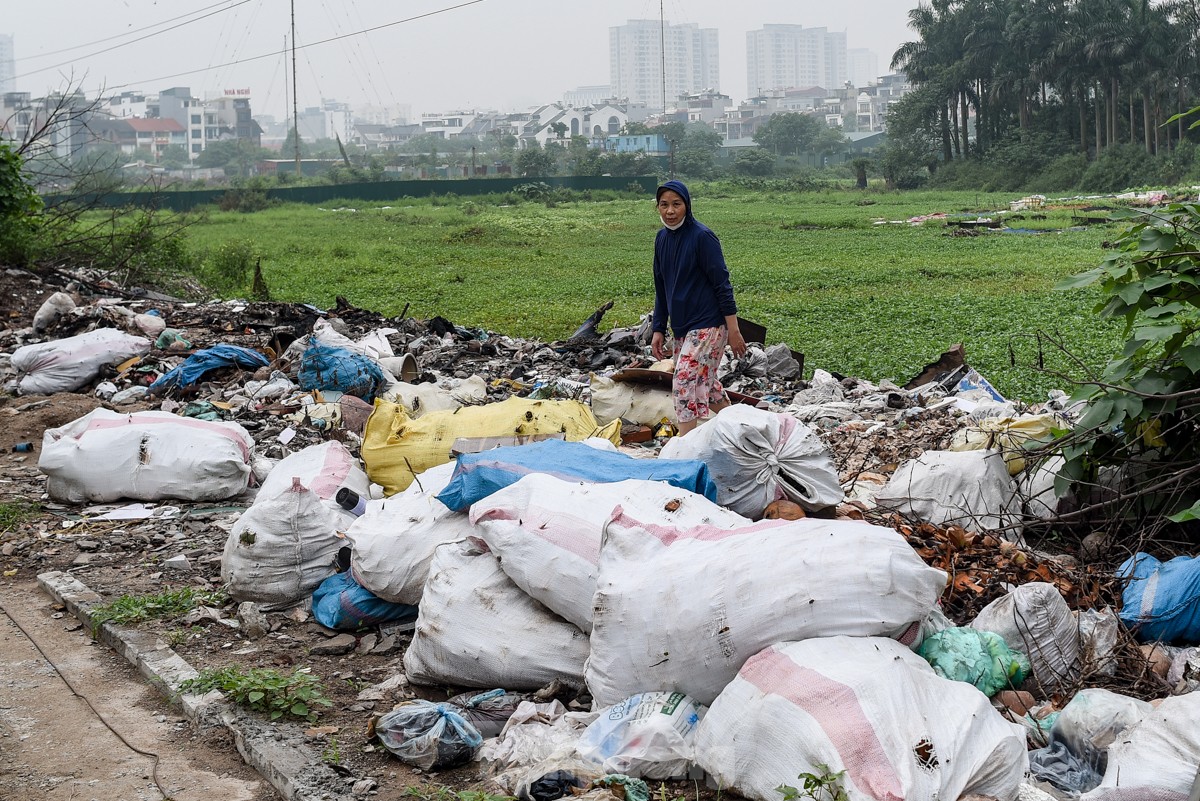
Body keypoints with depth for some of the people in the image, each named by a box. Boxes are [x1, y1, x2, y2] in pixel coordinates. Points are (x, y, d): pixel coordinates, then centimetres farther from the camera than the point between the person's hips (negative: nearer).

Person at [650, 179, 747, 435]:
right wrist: (658, 329, 14)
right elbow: (661, 289, 16)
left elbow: (722, 284, -13)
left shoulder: (702, 236, -13)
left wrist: (733, 330, -15)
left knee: (685, 383, -14)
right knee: (705, 384, 14)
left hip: (708, 325, -8)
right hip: (681, 327, 8)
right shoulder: (662, 238, 8)